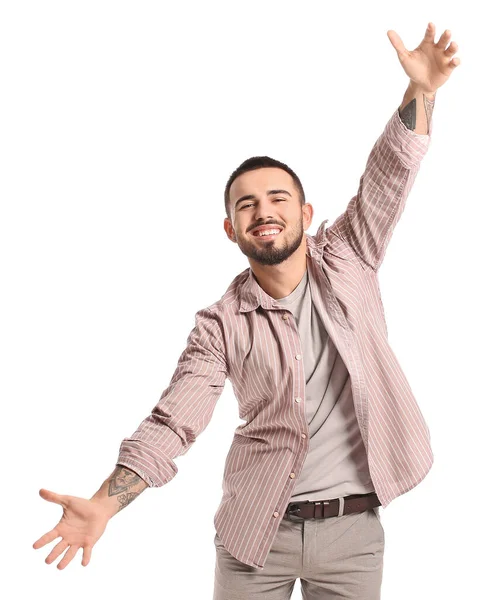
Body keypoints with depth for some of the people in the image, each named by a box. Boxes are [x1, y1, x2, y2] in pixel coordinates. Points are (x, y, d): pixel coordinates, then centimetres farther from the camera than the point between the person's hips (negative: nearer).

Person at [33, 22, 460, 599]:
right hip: (257, 530, -1)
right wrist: (104, 504, -21)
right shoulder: (220, 326, -6)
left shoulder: (346, 261, -1)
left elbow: (388, 178, -8)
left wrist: (419, 91, -22)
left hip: (353, 529, 1)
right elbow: (172, 421, -10)